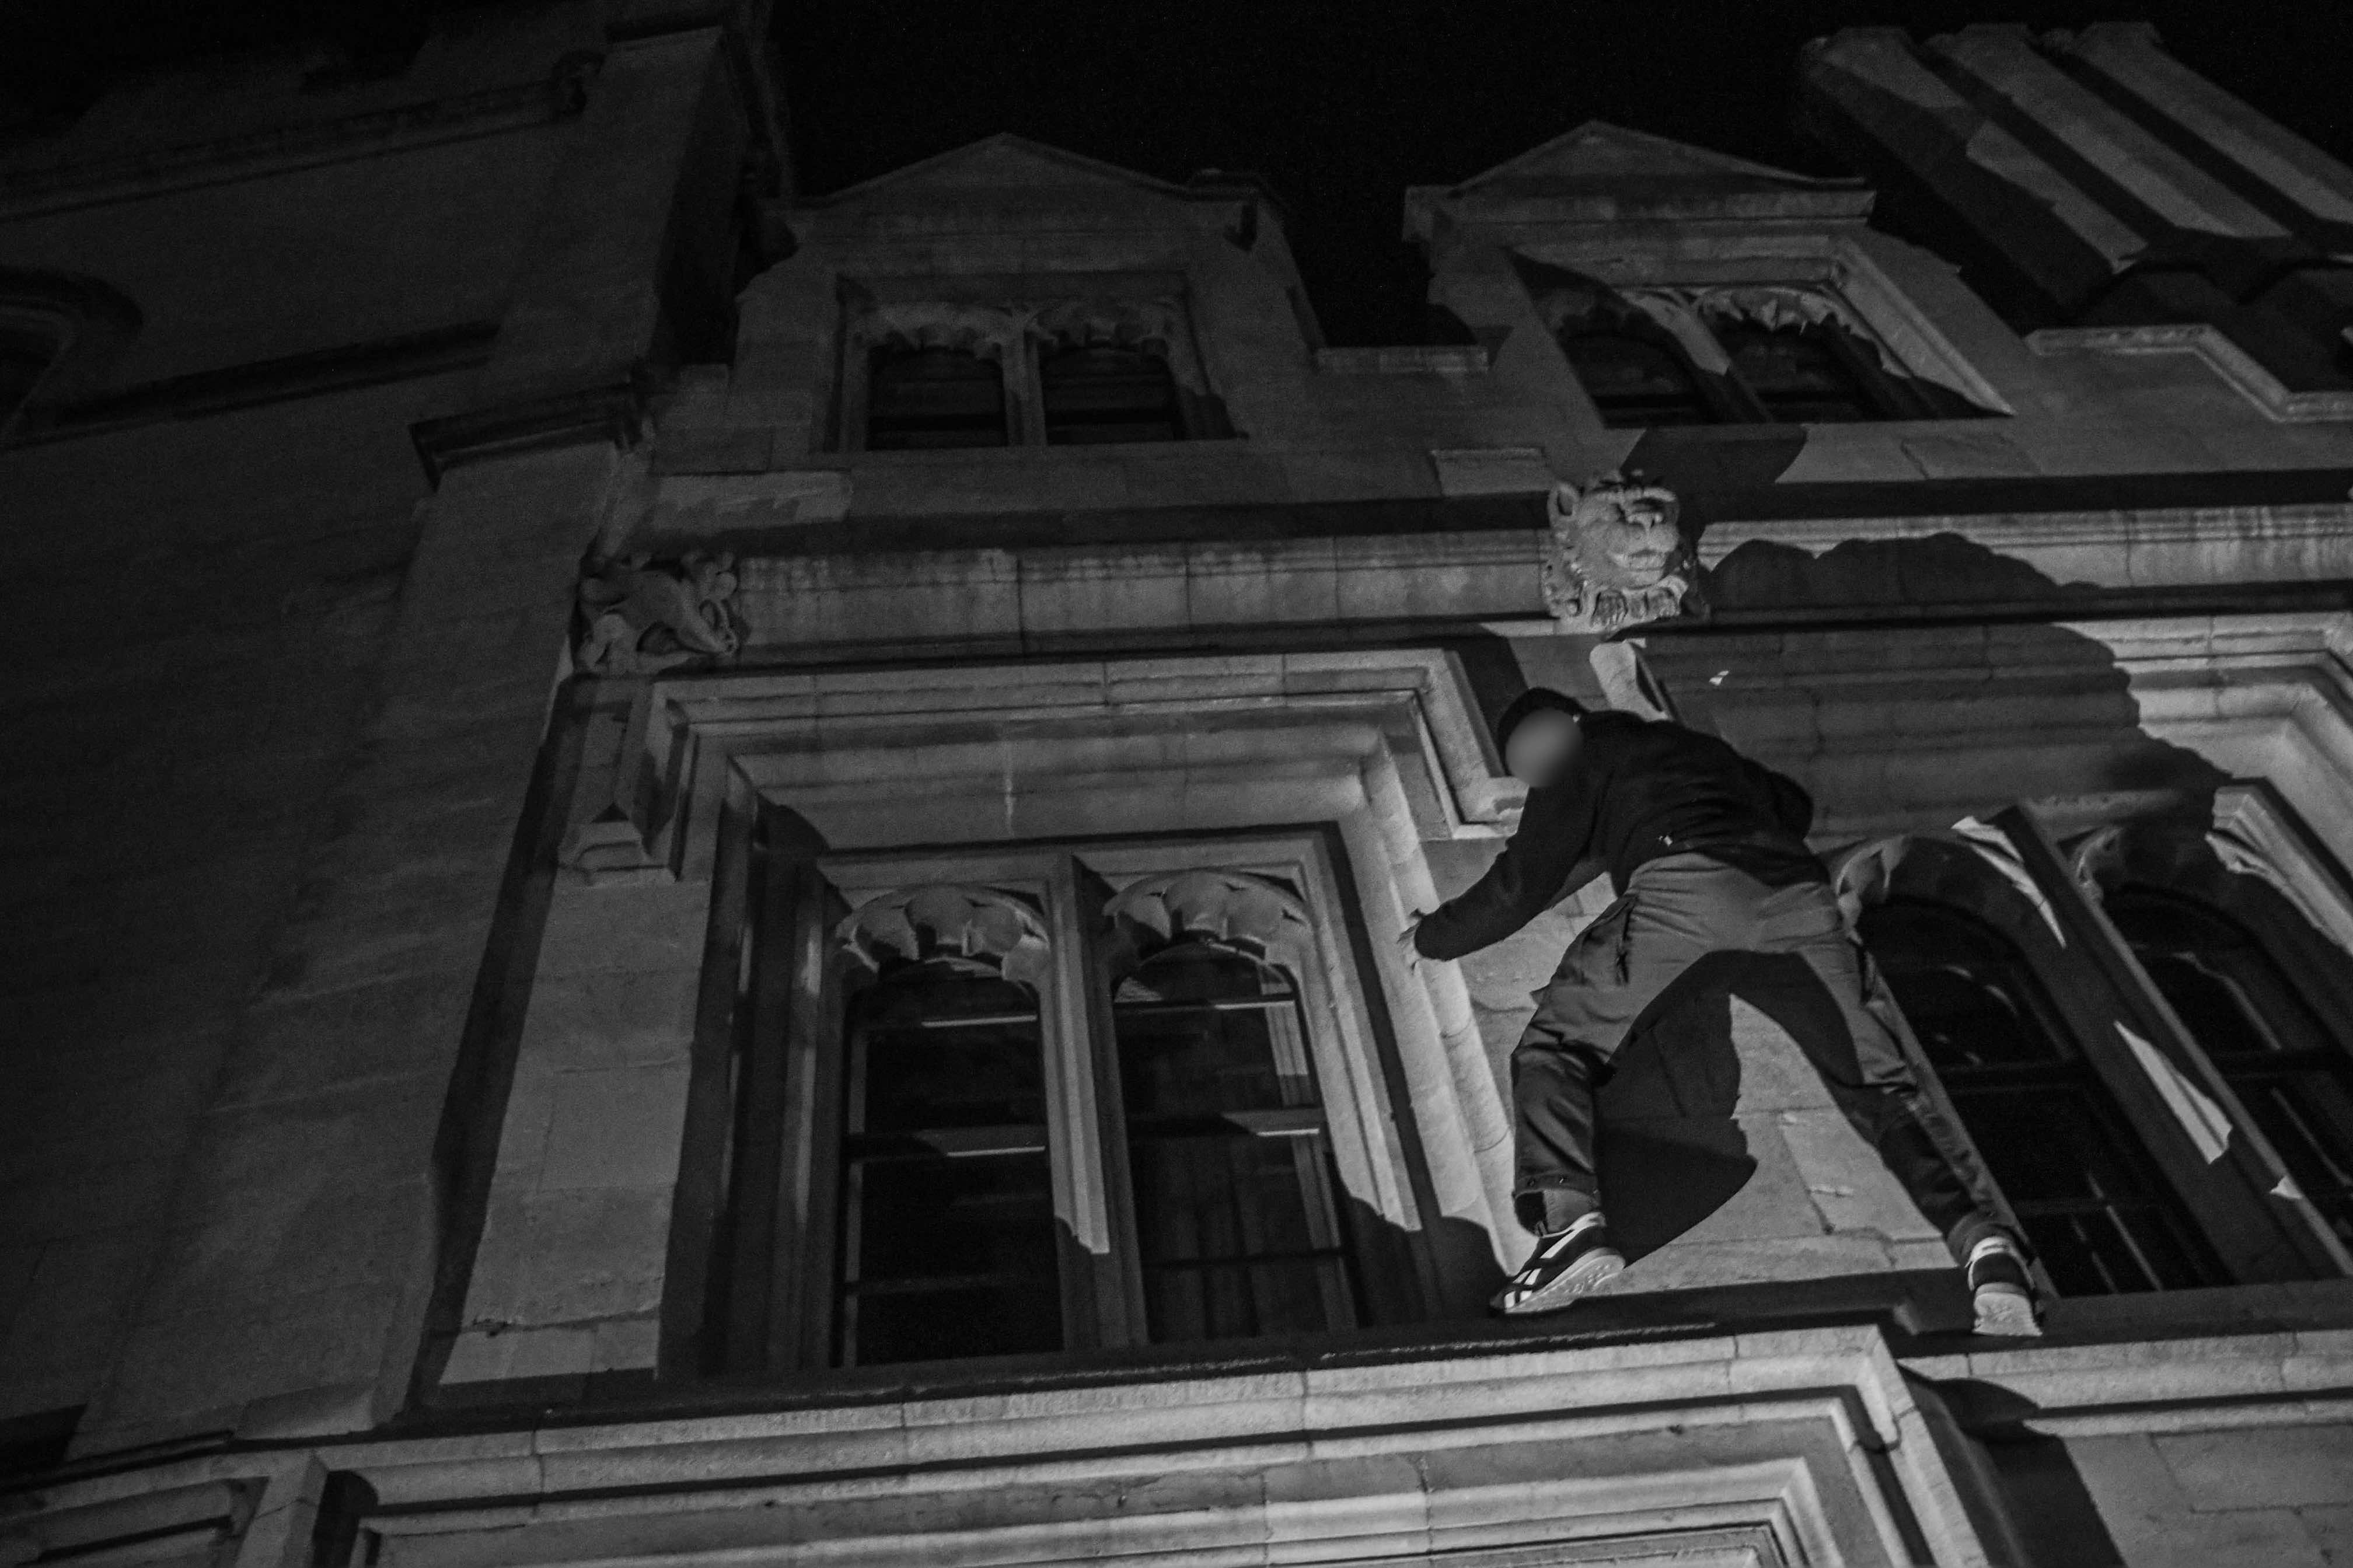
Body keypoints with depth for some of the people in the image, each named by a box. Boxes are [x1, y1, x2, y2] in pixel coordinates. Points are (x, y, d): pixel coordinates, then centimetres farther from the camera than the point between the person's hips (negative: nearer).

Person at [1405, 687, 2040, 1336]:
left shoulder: (1583, 758, 24)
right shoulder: (1697, 746, 39)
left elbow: (1519, 887, 18)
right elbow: (1795, 807, 54)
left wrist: (1432, 934, 33)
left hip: (1683, 891, -5)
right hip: (1798, 891, 5)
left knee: (1554, 1049, 4)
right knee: (1878, 1084, 11)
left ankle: (1569, 1217, -20)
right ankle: (1980, 1239, -7)